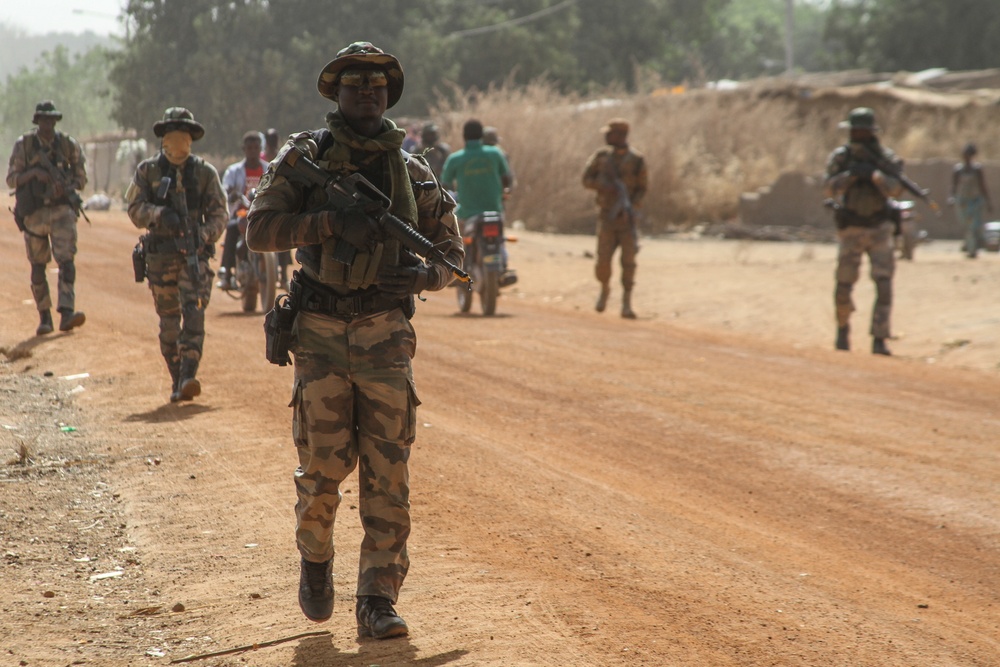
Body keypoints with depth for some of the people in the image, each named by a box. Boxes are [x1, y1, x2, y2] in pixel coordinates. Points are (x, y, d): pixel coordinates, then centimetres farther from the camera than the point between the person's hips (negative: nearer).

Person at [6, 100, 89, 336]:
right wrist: (34, 172, -18)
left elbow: (81, 177, 11)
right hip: (34, 212, 0)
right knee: (38, 267, 6)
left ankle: (67, 314, -25)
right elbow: (11, 179, -1)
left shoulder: (69, 145, 3)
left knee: (66, 259, -16)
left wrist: (68, 187, -10)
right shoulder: (23, 145, 1)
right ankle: (44, 317, 18)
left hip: (62, 210, 0)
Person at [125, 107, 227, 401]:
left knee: (194, 312, -16)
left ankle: (188, 377, -23)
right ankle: (177, 382, 15)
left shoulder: (205, 172, 7)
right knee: (169, 321, 5)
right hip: (161, 255, 1)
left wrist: (205, 235, -12)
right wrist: (160, 214, -18)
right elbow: (135, 209, 1)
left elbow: (219, 213, 6)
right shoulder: (147, 170, 7)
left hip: (195, 254, -1)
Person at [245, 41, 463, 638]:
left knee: (388, 472, -4)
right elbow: (261, 230, -7)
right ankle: (316, 558, 30)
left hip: (386, 335, 1)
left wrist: (423, 275, -11)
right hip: (321, 331, -1)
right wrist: (332, 221, -20)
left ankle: (378, 601, 0)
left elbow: (451, 249, 11)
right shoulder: (305, 155, 3)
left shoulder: (412, 169, 9)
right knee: (324, 464, 0)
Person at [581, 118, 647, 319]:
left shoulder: (636, 159, -4)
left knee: (628, 261, -5)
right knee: (603, 260, -4)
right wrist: (604, 186, -13)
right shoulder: (602, 156, 3)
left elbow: (641, 190, 0)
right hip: (606, 216, 2)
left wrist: (630, 209, -15)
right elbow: (587, 179, 7)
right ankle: (605, 289, 26)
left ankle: (626, 303, 3)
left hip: (627, 217, -1)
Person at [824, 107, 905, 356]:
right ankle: (843, 327, 31)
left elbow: (896, 189, -17)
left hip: (880, 229, 0)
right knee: (844, 287, 2)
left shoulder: (886, 158, -3)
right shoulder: (840, 157, -3)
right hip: (851, 230, 0)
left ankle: (879, 340, -9)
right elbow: (830, 188, -14)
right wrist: (851, 174, -29)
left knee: (884, 284, -12)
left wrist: (875, 174, -32)